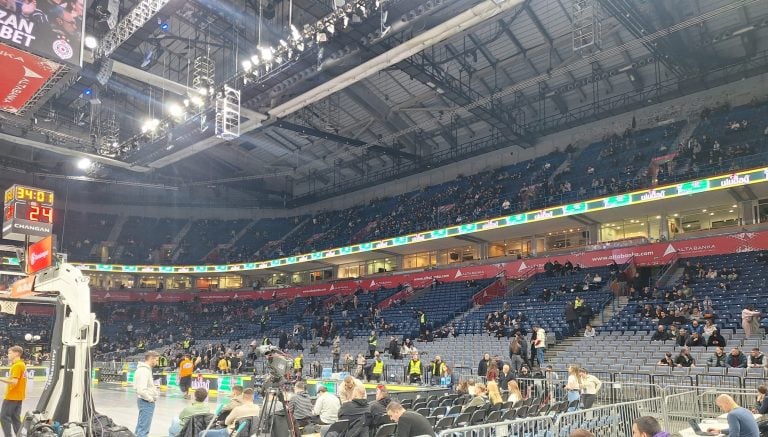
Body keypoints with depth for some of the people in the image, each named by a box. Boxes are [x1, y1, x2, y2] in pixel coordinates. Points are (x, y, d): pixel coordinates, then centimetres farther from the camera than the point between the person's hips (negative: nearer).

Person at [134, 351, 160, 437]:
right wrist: (151, 399, -16)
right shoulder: (144, 371, -21)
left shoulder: (145, 369, 11)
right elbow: (141, 390, -28)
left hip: (146, 401, 10)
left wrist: (154, 389, 7)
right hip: (146, 402, -10)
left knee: (141, 425, 21)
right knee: (144, 428, -5)